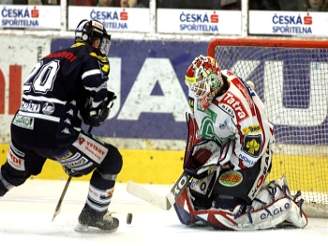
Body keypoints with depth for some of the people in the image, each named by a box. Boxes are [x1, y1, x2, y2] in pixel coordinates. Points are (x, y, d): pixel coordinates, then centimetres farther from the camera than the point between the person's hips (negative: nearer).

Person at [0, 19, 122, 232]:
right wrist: (97, 112, 3)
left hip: (21, 127, 8)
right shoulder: (92, 58, 2)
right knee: (111, 160, 6)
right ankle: (93, 215, 14)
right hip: (52, 133, -7)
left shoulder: (51, 57, 25)